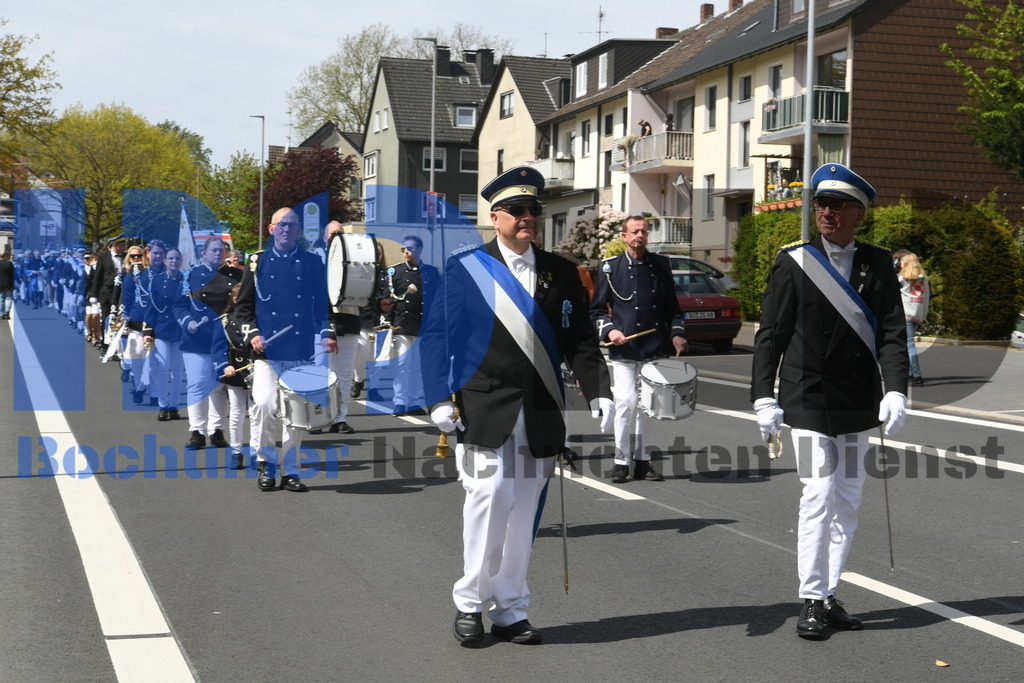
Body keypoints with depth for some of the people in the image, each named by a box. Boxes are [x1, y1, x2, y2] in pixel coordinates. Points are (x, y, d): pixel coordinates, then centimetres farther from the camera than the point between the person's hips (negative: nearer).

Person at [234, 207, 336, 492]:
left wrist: (327, 335, -1)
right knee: (264, 405, -17)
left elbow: (322, 304, 14)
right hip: (267, 351, -1)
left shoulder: (313, 263, 11)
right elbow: (243, 306, 10)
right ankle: (265, 462, 2)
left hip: (301, 352, 1)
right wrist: (252, 334, -5)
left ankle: (289, 470, 15)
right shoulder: (258, 262, 9)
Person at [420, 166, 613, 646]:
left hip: (540, 416, 4)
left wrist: (598, 391, -1)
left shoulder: (560, 273, 11)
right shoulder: (466, 268, 2)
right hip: (485, 411, -3)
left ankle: (509, 611, 18)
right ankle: (470, 602, 6)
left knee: (523, 512, 7)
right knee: (490, 498, -12)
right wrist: (439, 399, -7)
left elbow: (580, 340, 12)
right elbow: (437, 335, 1)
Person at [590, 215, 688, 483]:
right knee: (626, 402, -11)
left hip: (654, 349, 3)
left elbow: (672, 306, 16)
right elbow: (597, 309, 5)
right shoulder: (611, 267, 3)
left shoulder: (660, 265, 11)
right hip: (623, 350, -3)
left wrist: (676, 333, 2)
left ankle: (643, 460, 16)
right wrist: (609, 330, -11)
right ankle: (621, 460, -1)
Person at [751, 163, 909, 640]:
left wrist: (895, 391, -12)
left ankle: (828, 595, 20)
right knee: (819, 496, -9)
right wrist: (764, 398, -7)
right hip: (808, 400, -4)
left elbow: (892, 333, 1)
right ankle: (812, 601, 0)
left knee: (848, 501, 9)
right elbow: (770, 335, -1)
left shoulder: (878, 264, 5)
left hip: (857, 404, 4)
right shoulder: (794, 264, -2)